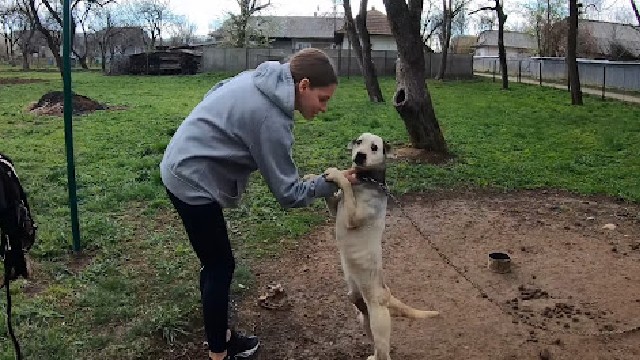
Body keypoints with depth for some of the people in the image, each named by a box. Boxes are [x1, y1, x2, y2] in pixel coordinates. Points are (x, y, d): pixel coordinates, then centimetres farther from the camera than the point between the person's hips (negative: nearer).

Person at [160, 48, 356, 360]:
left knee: (215, 263, 17)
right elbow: (288, 193, -19)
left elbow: (215, 94, 15)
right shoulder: (272, 119, -25)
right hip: (192, 182, -10)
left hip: (182, 168, 10)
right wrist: (332, 182, -11)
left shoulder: (261, 79, 1)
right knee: (220, 267, 2)